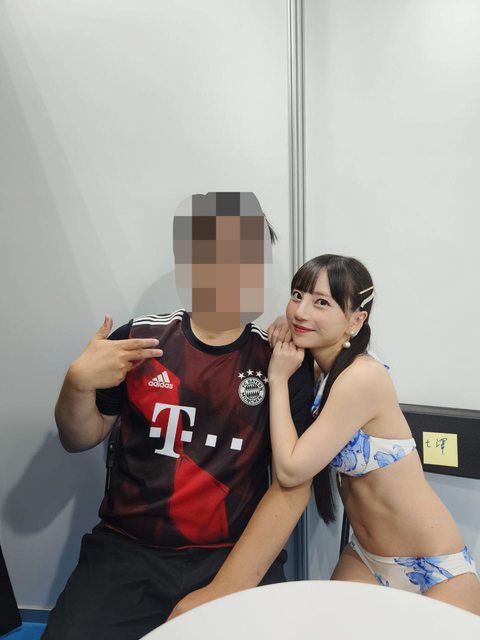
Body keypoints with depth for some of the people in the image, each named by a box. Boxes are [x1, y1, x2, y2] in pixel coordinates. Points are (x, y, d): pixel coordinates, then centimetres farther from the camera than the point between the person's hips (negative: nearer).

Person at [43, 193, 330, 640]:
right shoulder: (137, 340, -2)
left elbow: (293, 484, -8)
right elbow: (80, 439, 8)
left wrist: (224, 590, -15)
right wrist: (78, 384, -13)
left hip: (237, 555, 0)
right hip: (126, 552, 1)